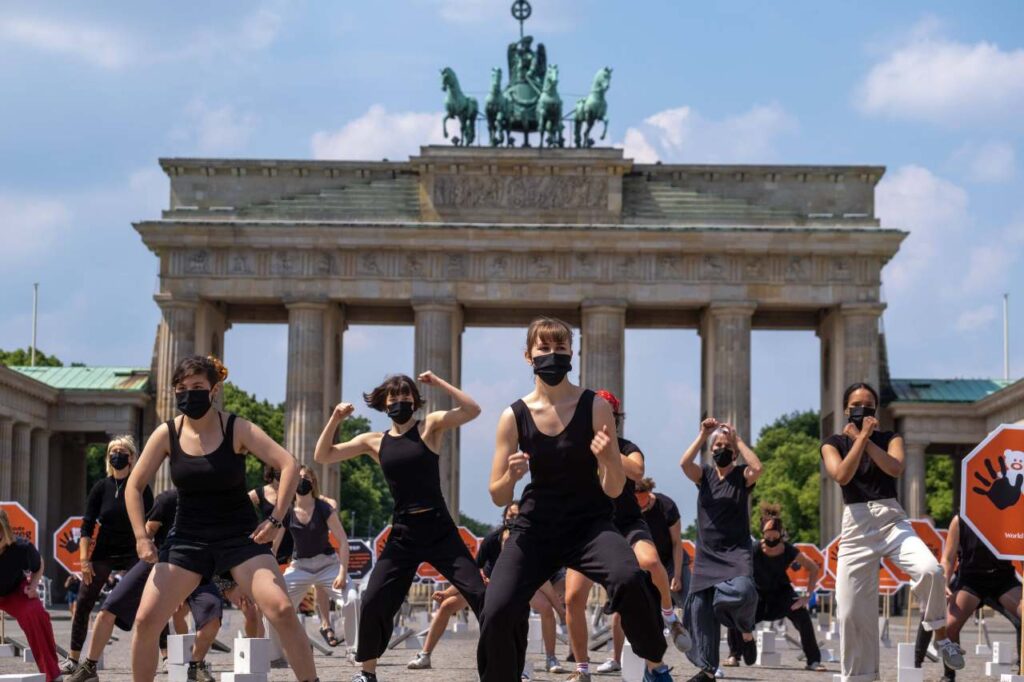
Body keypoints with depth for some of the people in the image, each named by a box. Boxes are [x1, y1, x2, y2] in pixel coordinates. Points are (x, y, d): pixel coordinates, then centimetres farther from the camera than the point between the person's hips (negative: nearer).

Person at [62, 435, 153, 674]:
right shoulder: (101, 488, 1)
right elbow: (87, 526, -1)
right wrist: (84, 559, -9)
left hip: (133, 554, -2)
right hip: (103, 553, 2)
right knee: (83, 605, 0)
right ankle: (73, 660, 8)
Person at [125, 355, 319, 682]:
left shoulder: (237, 430, -11)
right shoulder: (167, 434, -5)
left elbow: (288, 465, -15)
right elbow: (135, 486, 3)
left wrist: (275, 520, -20)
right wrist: (141, 537, -6)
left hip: (241, 536, -2)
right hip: (188, 538, 2)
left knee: (282, 610, -19)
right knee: (146, 620, -7)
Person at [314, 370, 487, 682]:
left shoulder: (429, 427, 1)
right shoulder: (374, 441, 9)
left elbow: (472, 410, -13)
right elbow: (322, 456, 9)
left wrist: (438, 382, -12)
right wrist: (335, 419, -3)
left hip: (440, 529, -3)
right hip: (402, 533, 3)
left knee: (479, 594, -10)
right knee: (373, 602, -3)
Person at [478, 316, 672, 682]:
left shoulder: (595, 407, -7)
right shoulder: (514, 416, -3)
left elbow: (614, 490, -8)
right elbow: (498, 497, -1)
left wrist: (609, 460, -30)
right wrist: (511, 476, -23)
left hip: (590, 524, -2)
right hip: (535, 527, 2)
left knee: (629, 579, -32)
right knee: (497, 611, -19)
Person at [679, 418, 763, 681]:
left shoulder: (742, 476, 2)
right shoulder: (704, 475, 8)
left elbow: (757, 467, -21)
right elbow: (684, 463, -11)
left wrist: (737, 439, -12)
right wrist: (702, 435, -12)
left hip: (736, 551, -4)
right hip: (706, 553, 4)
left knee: (742, 590, -31)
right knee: (700, 606, 1)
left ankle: (746, 632, 1)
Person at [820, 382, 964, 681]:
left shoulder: (890, 438, 10)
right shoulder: (833, 443, 8)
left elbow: (895, 468, -12)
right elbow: (842, 476, -12)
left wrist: (864, 438, -8)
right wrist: (862, 436, -10)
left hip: (891, 519, 0)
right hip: (856, 526, 0)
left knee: (930, 569, -30)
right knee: (851, 612, -2)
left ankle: (941, 636, -8)